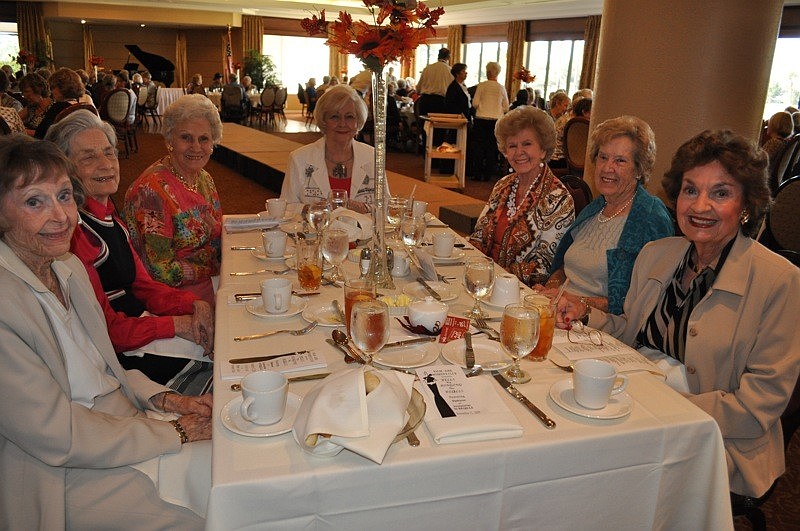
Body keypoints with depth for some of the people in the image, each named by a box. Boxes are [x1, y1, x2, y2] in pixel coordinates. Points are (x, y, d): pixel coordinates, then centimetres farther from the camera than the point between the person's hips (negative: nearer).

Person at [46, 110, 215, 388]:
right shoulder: (72, 232, -22)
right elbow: (107, 329, -21)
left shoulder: (108, 216, 8)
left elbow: (142, 285, 8)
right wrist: (177, 324, -18)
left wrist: (194, 304, -7)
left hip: (135, 322, 9)